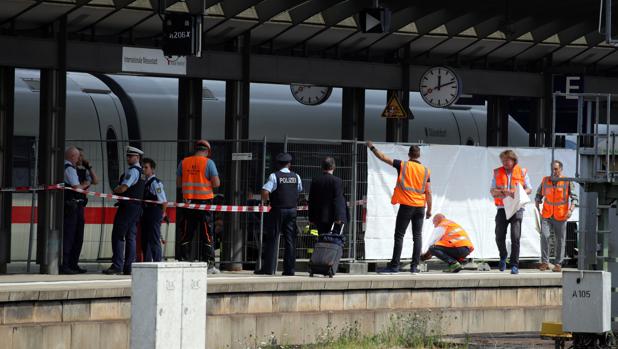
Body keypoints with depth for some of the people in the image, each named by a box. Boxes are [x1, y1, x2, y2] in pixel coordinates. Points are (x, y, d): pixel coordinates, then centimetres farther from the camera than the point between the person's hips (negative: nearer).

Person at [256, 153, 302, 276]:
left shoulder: (274, 176, -9)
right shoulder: (296, 177, 4)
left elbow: (265, 191, -18)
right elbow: (300, 190, 14)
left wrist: (264, 201, 0)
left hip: (277, 210, -3)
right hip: (292, 210, 3)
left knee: (271, 239, 2)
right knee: (290, 240, 6)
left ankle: (268, 268, -1)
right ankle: (289, 269, 4)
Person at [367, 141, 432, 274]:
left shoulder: (403, 165, -3)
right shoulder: (426, 171, 4)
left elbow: (383, 157, 1)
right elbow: (428, 192, 4)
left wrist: (372, 147, 15)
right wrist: (429, 209, 11)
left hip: (406, 206, -3)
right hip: (420, 207, 3)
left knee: (399, 236, -2)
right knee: (417, 236, 5)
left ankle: (394, 265, -5)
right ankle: (415, 266, 2)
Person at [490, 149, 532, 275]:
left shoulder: (522, 172, 5)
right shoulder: (497, 173, 9)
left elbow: (529, 189, 9)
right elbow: (492, 191, 5)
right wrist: (503, 192, -15)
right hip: (502, 208, 2)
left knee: (515, 237, -10)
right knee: (499, 237, 3)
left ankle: (514, 265, -6)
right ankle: (503, 257, 31)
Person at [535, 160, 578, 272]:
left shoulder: (567, 182, -2)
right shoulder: (545, 181, 6)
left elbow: (574, 198, -3)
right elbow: (539, 195, 18)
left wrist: (571, 210, -19)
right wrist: (537, 208, 7)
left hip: (560, 217, -1)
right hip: (546, 216, 1)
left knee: (560, 240, 3)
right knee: (544, 236, -14)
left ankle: (558, 264, 13)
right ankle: (545, 262, -8)